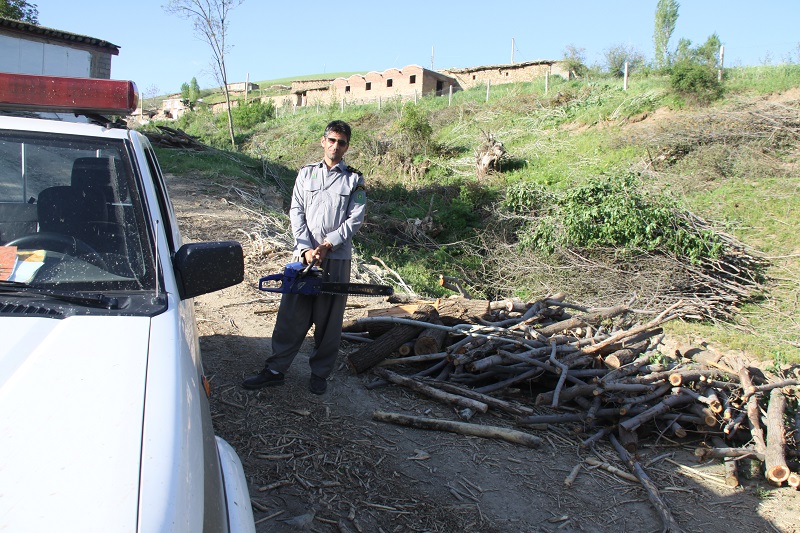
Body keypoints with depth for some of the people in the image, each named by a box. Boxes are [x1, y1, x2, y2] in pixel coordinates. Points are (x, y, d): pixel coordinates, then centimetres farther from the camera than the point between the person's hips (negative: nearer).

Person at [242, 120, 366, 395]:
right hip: (305, 255, 1)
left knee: (328, 320, 6)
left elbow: (354, 220, -3)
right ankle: (275, 370, 15)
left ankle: (320, 373, 20)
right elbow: (296, 212, 3)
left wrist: (327, 245, -13)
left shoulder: (355, 180, 5)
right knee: (291, 316, 4)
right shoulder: (306, 174, 10)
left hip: (337, 258, -1)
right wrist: (306, 248, -10)